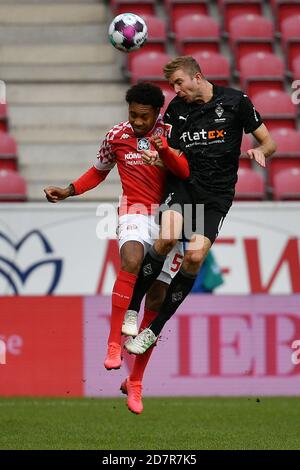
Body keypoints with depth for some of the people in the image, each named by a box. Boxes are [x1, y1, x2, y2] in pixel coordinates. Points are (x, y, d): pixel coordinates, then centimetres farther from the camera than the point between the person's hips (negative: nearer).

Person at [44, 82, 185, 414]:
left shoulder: (170, 135, -2)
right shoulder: (116, 136, 2)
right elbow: (99, 171, 19)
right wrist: (68, 191, 5)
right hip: (135, 213, -1)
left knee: (157, 300, -1)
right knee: (132, 261, -36)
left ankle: (135, 383, 10)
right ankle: (115, 344, -38)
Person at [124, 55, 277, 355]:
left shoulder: (235, 102, -3)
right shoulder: (176, 109, 5)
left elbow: (268, 142, 2)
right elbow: (177, 161, 4)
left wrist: (260, 151, -21)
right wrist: (164, 151, -19)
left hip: (217, 193, -1)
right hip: (184, 183, 1)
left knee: (195, 256, -16)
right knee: (167, 237, -27)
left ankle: (155, 329, -3)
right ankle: (131, 311, -16)